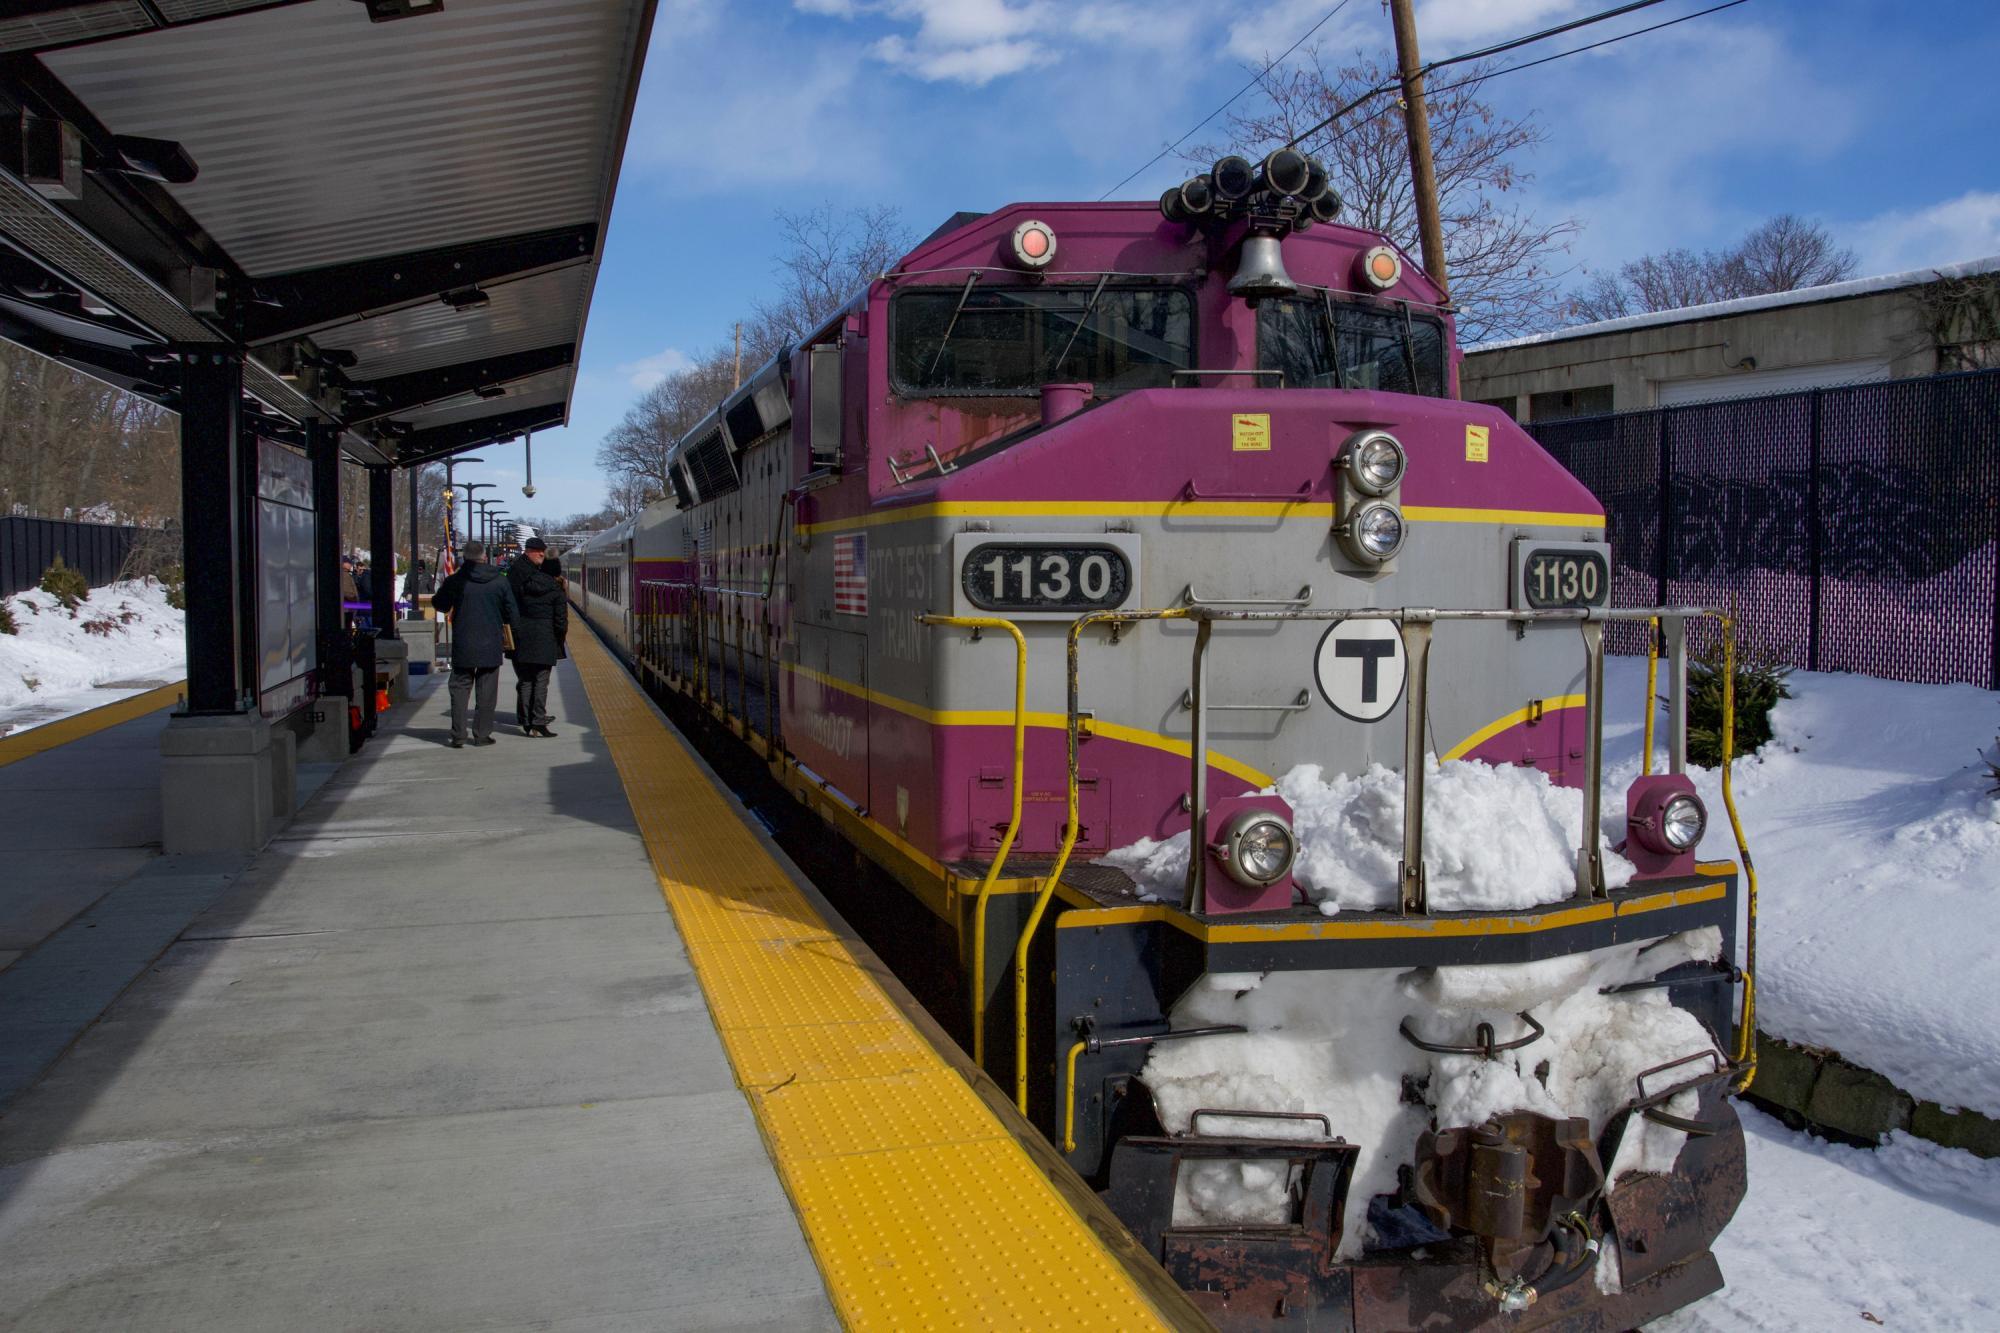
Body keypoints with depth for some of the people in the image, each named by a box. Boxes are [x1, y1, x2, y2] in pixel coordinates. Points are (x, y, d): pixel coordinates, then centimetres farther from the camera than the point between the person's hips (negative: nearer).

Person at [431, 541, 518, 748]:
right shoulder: (500, 580, -3)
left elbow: (439, 604, 12)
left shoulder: (455, 581, -5)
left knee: (460, 688, 8)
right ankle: (482, 734, 6)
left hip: (463, 646, 0)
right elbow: (512, 612, 1)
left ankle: (458, 735, 4)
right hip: (491, 645, 0)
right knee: (487, 690, 7)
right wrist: (515, 632, 17)